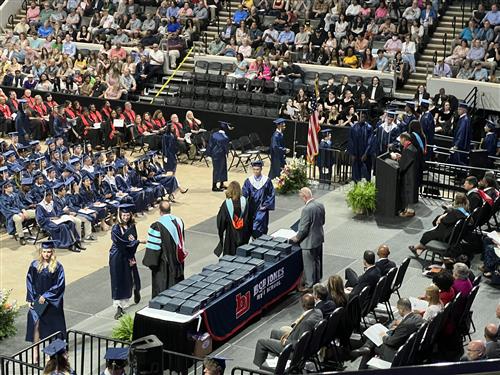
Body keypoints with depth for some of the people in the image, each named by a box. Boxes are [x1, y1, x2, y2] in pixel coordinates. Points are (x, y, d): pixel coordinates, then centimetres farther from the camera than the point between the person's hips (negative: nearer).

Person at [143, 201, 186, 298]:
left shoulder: (157, 226, -25)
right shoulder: (179, 221, -5)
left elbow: (153, 247, -20)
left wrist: (150, 262, -7)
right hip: (177, 261, 6)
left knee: (161, 286, 8)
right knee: (177, 284, 20)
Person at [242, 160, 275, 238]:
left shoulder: (267, 181, -4)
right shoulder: (248, 181, 0)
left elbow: (271, 195, 1)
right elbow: (244, 195, -1)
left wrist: (266, 205, -7)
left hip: (262, 209, -3)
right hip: (251, 210, 3)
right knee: (251, 228, 9)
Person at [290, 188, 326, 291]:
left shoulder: (307, 209, -28)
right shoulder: (320, 205, -2)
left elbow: (303, 228, -23)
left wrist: (297, 238, -7)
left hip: (309, 241, -9)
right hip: (319, 238, 9)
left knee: (309, 264, 6)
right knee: (317, 261, 22)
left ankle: (309, 285, 17)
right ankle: (317, 281, 37)